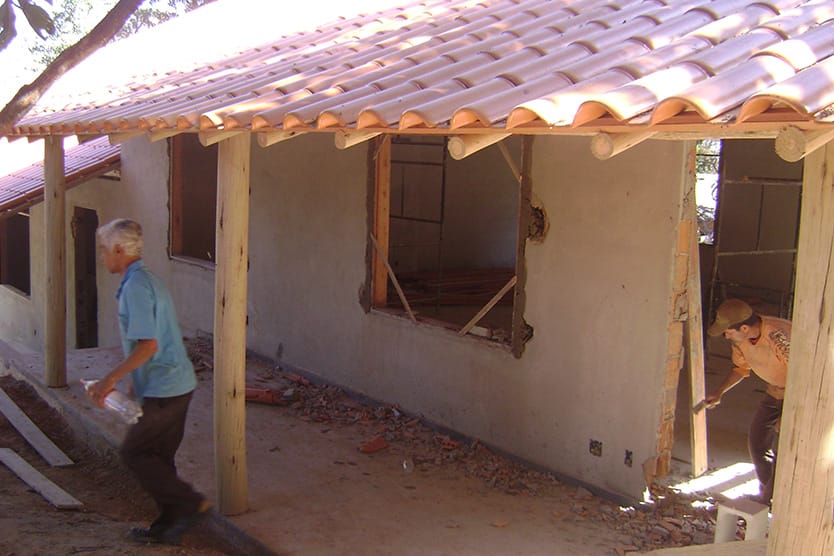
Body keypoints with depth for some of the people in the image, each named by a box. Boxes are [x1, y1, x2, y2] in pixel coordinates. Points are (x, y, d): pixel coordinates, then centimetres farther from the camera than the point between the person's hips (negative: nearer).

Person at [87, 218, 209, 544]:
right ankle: (168, 526, 24)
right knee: (159, 457, 16)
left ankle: (190, 504, 4)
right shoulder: (148, 280, 14)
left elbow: (148, 345, -24)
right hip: (178, 384, 10)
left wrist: (111, 378, -17)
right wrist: (129, 380, 24)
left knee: (134, 452, 3)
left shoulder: (135, 287, -17)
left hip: (163, 389, -10)